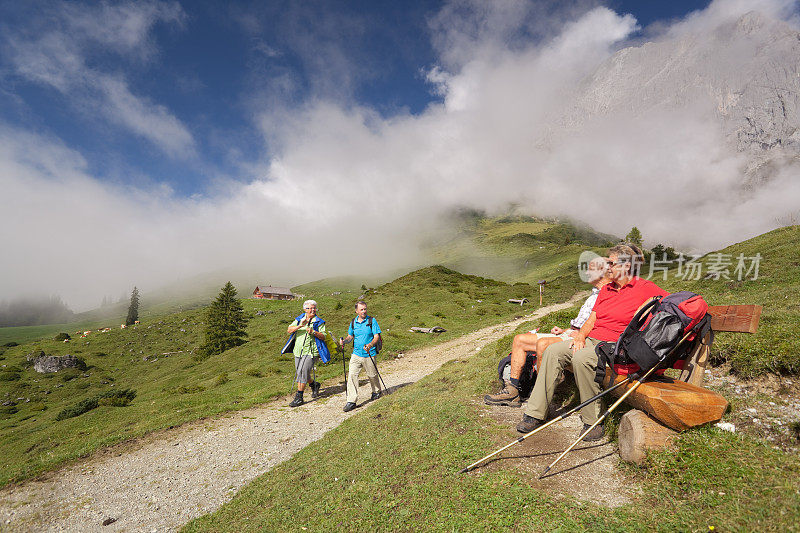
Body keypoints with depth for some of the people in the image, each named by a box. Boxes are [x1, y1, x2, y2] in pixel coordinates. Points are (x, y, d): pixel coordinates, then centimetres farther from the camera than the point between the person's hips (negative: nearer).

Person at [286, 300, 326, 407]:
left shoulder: (319, 322, 0)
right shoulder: (299, 320, 8)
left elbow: (323, 337, -6)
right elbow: (289, 330, -5)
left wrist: (313, 332, -22)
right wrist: (299, 326, -21)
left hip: (311, 352, -5)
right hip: (298, 351, 5)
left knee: (302, 373, -13)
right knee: (300, 373, 13)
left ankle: (299, 397, -1)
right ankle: (314, 385, 40)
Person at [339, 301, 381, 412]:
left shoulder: (372, 320, -6)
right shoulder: (353, 322, 6)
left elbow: (376, 337, -10)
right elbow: (350, 336, 17)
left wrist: (370, 345, -29)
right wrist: (344, 340, -5)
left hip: (369, 354, -3)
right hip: (356, 353, 3)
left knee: (372, 375, 12)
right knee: (352, 374, -10)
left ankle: (376, 391, 41)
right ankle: (351, 401, -4)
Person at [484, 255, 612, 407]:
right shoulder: (594, 294, 27)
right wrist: (565, 331, 15)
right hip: (569, 335, 10)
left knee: (543, 343, -37)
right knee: (519, 339, -1)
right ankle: (512, 391, -5)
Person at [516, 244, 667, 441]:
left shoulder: (644, 288, 0)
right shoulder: (606, 289, 19)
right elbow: (591, 320, 14)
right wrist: (581, 336, -4)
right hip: (591, 340, 7)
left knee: (581, 358, -35)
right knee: (553, 351, -16)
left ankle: (593, 420, -16)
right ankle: (535, 414, -13)